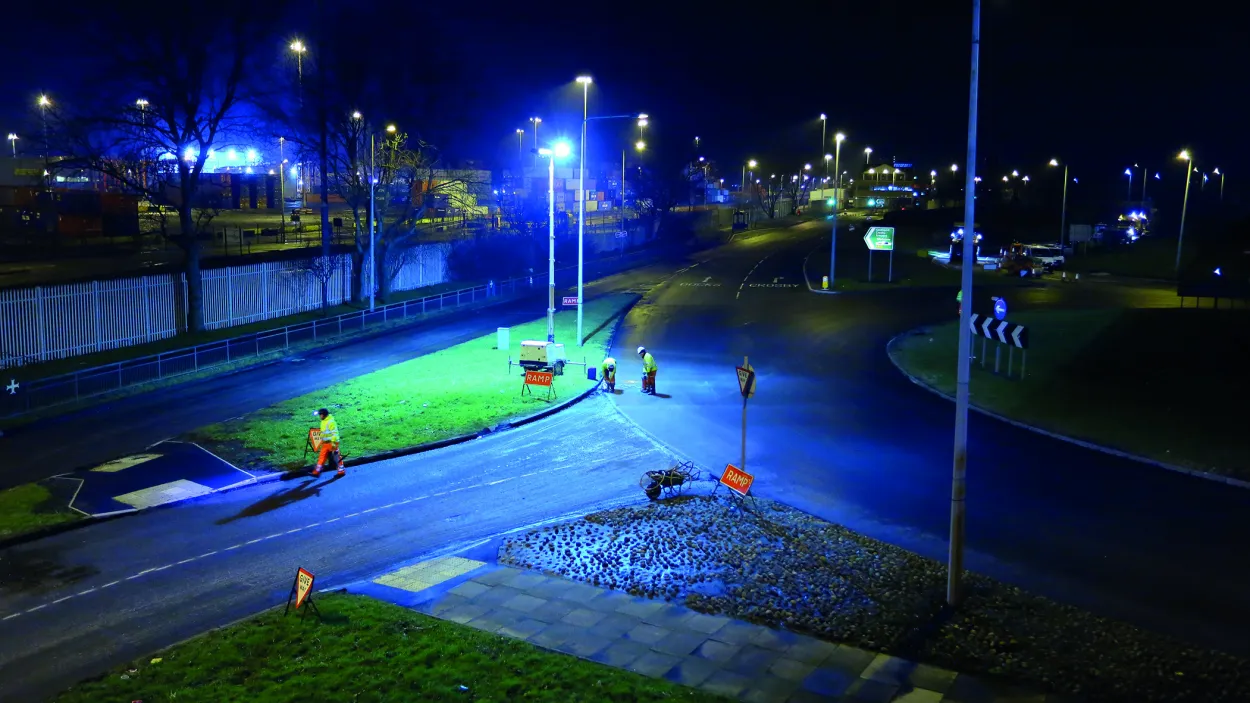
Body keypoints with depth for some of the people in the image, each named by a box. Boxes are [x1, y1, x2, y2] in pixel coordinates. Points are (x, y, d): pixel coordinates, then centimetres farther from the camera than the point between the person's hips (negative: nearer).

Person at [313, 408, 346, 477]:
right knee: (322, 456, 8)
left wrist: (334, 442, -23)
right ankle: (317, 471, 11)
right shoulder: (323, 422, 14)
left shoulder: (331, 422, -17)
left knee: (336, 456, -4)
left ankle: (341, 471, 4)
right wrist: (322, 441, 26)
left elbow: (335, 432, -20)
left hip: (332, 442, -9)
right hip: (325, 443, 9)